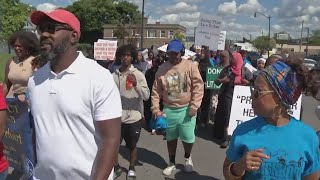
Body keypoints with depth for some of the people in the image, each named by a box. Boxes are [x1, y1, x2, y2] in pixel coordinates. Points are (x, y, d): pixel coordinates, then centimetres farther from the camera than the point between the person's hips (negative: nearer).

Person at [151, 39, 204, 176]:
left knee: (188, 138, 7)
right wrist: (155, 108, -2)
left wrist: (194, 106, -13)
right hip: (168, 110, 2)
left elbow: (198, 87, -8)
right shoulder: (162, 68, 0)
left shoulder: (190, 66, -7)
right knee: (171, 138, 15)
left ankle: (187, 158, 39)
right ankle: (172, 163, 36)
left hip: (186, 109, -2)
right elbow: (156, 90, 4)